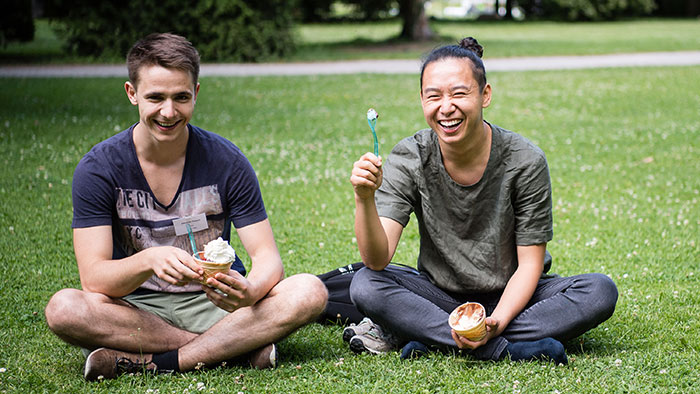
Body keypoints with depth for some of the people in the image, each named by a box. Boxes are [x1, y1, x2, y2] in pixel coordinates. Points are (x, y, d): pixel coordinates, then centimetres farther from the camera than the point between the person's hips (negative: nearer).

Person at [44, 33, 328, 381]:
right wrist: (149, 260, -39)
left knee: (309, 293, -25)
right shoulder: (98, 167, -9)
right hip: (137, 307, 0)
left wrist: (249, 291, -34)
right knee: (63, 309, -33)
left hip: (214, 303, 1)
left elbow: (267, 256, -9)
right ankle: (237, 346, -24)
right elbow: (93, 277, -16)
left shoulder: (226, 161, -6)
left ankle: (152, 363, -25)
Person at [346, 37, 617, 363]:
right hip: (441, 295, 0)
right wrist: (364, 199, -39)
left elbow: (529, 263, -13)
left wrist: (496, 322, -30)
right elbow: (377, 259, -21)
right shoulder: (409, 159, -12)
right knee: (366, 285, -26)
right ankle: (506, 350, -30)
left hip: (510, 298, 0)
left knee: (600, 291, -26)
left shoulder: (525, 162, -16)